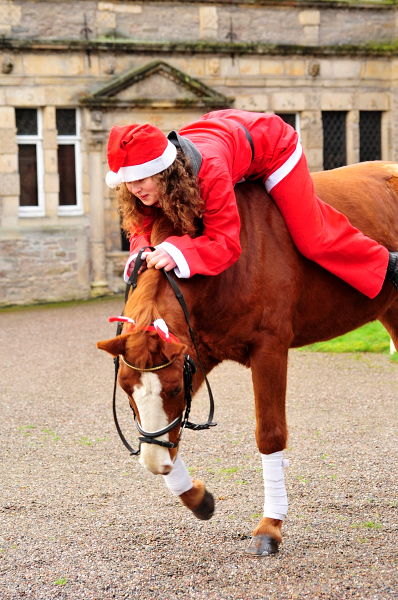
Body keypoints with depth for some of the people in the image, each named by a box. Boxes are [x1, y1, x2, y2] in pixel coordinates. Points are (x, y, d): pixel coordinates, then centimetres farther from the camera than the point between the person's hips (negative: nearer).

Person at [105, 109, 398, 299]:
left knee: (311, 238, -4)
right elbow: (143, 225, -17)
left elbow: (226, 243, -44)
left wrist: (176, 253, -60)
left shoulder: (210, 172, -49)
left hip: (271, 143, -7)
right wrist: (141, 254, -41)